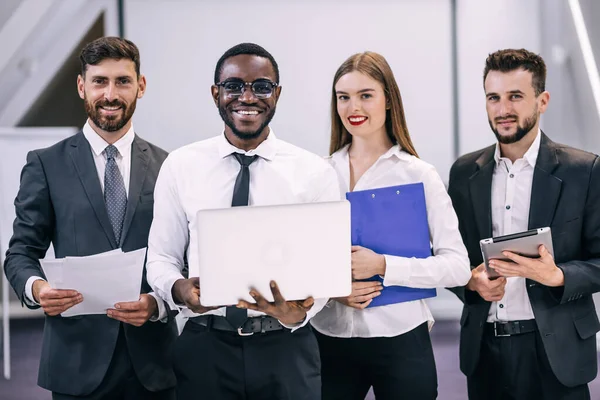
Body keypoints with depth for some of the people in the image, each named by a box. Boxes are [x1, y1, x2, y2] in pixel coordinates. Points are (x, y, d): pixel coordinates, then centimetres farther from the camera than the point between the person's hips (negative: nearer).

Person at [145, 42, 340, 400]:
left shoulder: (315, 172, 0)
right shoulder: (180, 166, 3)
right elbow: (161, 258, 5)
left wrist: (299, 312, -23)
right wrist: (179, 289, -17)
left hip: (286, 349, 0)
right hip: (205, 348, 1)